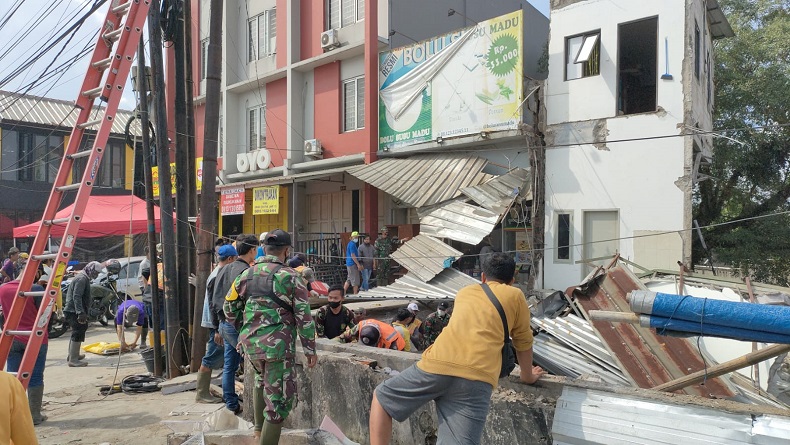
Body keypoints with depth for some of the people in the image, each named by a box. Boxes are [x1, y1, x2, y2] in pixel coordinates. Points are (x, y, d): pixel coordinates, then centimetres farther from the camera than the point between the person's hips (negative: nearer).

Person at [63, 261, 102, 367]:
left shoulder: (85, 278, 19)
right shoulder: (82, 279, -15)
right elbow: (76, 297, -25)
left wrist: (84, 312, 30)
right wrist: (81, 312, -30)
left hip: (73, 311, 11)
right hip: (74, 312, -11)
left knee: (76, 333, 22)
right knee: (78, 333, -11)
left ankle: (72, 355, 36)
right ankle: (73, 360, -11)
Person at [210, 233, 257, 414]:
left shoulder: (224, 270, 13)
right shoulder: (246, 272, -15)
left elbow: (213, 302, 17)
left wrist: (217, 328, 22)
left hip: (224, 324, 9)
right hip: (238, 325, -9)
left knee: (229, 366, 14)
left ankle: (231, 404, 21)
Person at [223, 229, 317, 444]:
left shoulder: (246, 275, 6)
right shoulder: (290, 277, -8)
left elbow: (230, 308, 14)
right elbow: (304, 317, -8)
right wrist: (310, 349, -1)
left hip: (250, 343, 6)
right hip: (278, 345, -6)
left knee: (262, 378, 33)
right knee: (279, 398, 4)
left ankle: (260, 426, 41)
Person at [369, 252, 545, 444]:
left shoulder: (465, 292, 31)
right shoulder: (515, 296, 21)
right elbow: (524, 342, 28)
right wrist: (528, 376, 46)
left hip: (438, 364, 2)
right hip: (477, 377, -2)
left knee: (381, 397, 20)